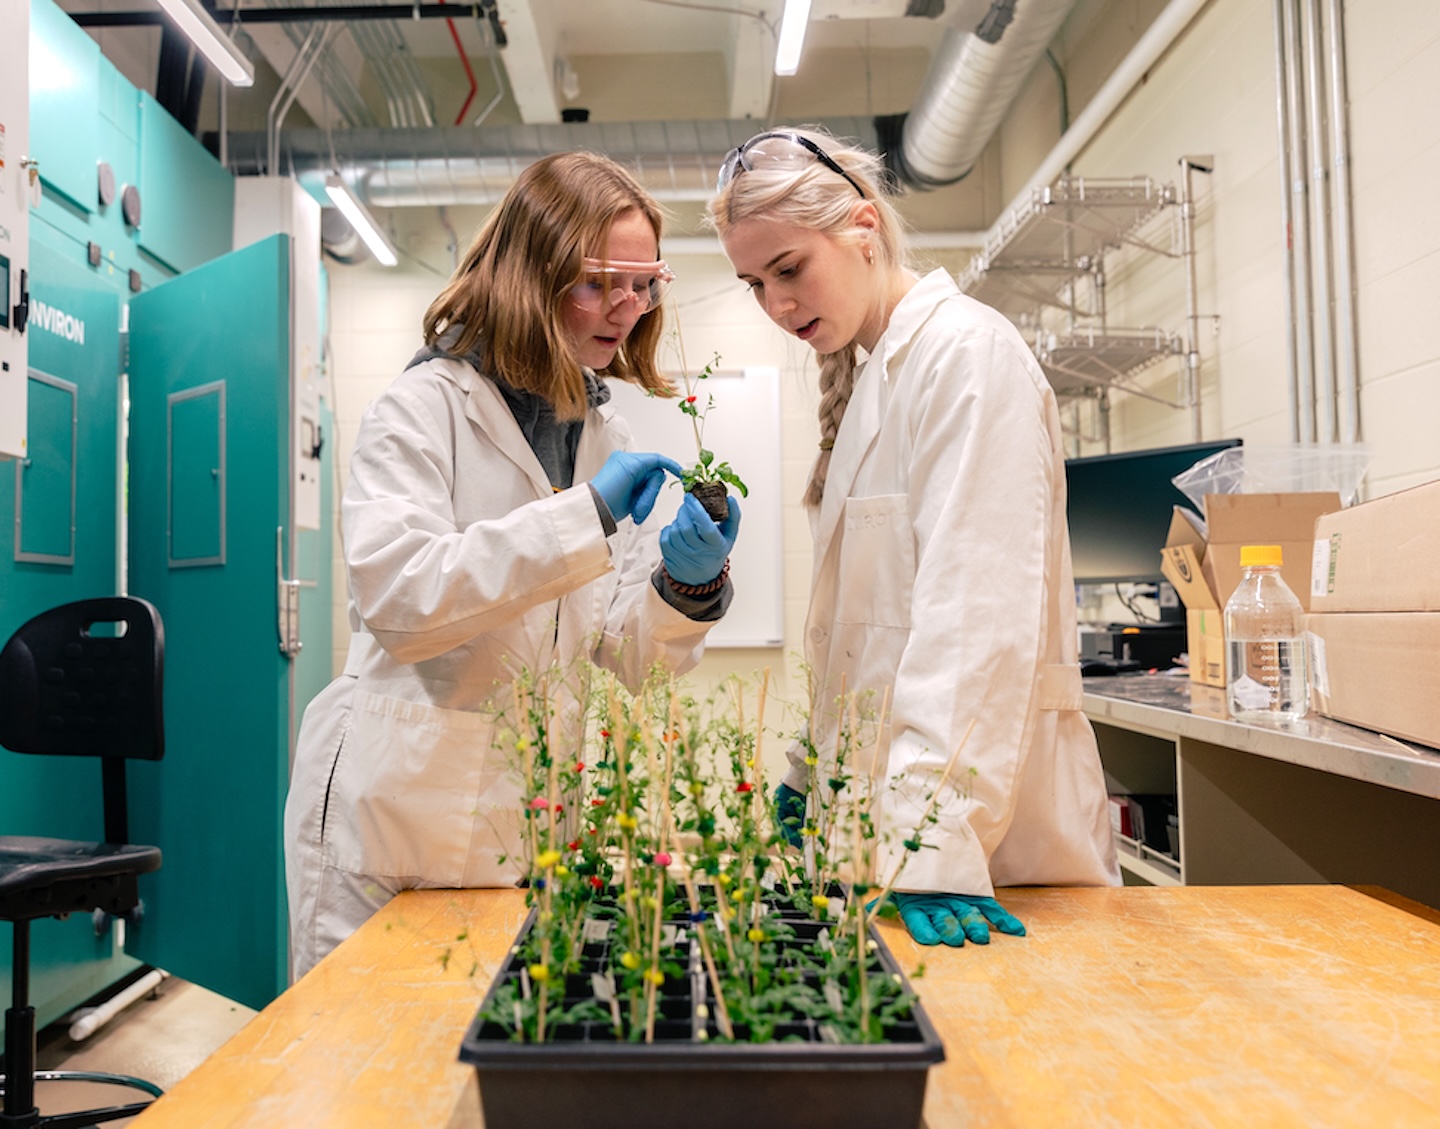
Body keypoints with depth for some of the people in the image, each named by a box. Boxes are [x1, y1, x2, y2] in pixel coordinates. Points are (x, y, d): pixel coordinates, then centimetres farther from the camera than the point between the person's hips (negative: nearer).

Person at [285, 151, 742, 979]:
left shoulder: (610, 438, 8)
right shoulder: (426, 405, -8)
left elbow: (625, 657, 4)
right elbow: (396, 599, -24)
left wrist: (688, 585, -16)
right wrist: (582, 516, -29)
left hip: (542, 811, 5)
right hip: (407, 809, -5)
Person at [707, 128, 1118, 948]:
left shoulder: (968, 350, -12)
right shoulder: (871, 377, 14)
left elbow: (978, 610, -22)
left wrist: (938, 836, -27)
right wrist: (816, 771, 14)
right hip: (879, 802, 8)